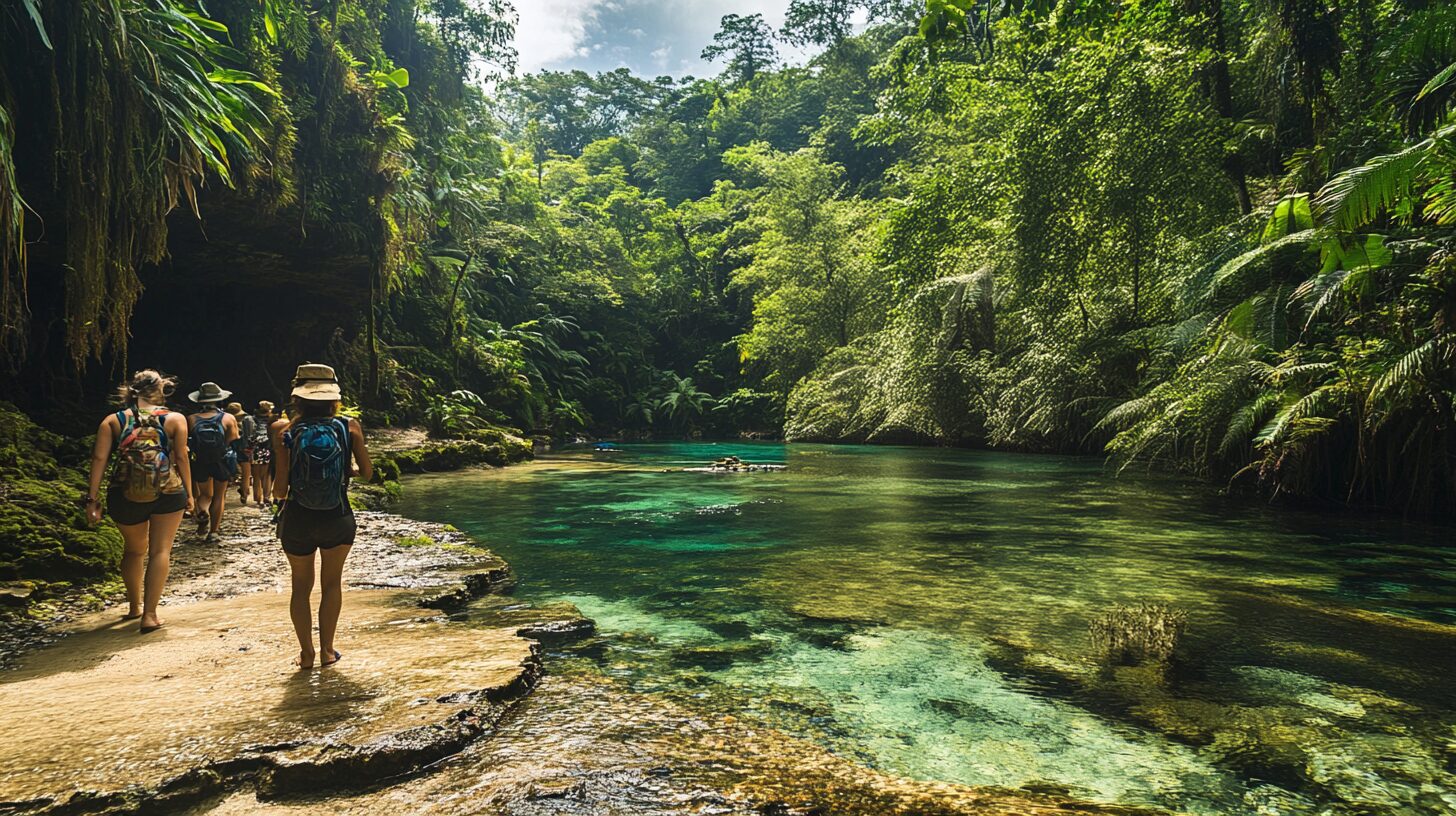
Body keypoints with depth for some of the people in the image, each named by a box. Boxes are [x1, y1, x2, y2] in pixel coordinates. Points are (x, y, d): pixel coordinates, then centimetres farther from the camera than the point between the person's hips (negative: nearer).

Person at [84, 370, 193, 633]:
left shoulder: (112, 421, 6)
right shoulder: (175, 419, 2)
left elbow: (99, 458, 0)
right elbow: (181, 458, -2)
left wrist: (93, 498, 1)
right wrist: (188, 493, 6)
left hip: (124, 495, 3)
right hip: (167, 493, -2)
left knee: (134, 550, 22)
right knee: (160, 550, 3)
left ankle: (134, 607, 36)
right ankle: (150, 615, -2)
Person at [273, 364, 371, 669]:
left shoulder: (286, 434, -9)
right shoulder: (349, 427, -8)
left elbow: (279, 491, -8)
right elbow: (366, 472, -3)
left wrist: (278, 487, 15)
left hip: (297, 520, 0)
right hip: (337, 518, 0)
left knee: (301, 585, 17)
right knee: (332, 583, 17)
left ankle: (306, 652, 19)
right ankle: (327, 649, 17)